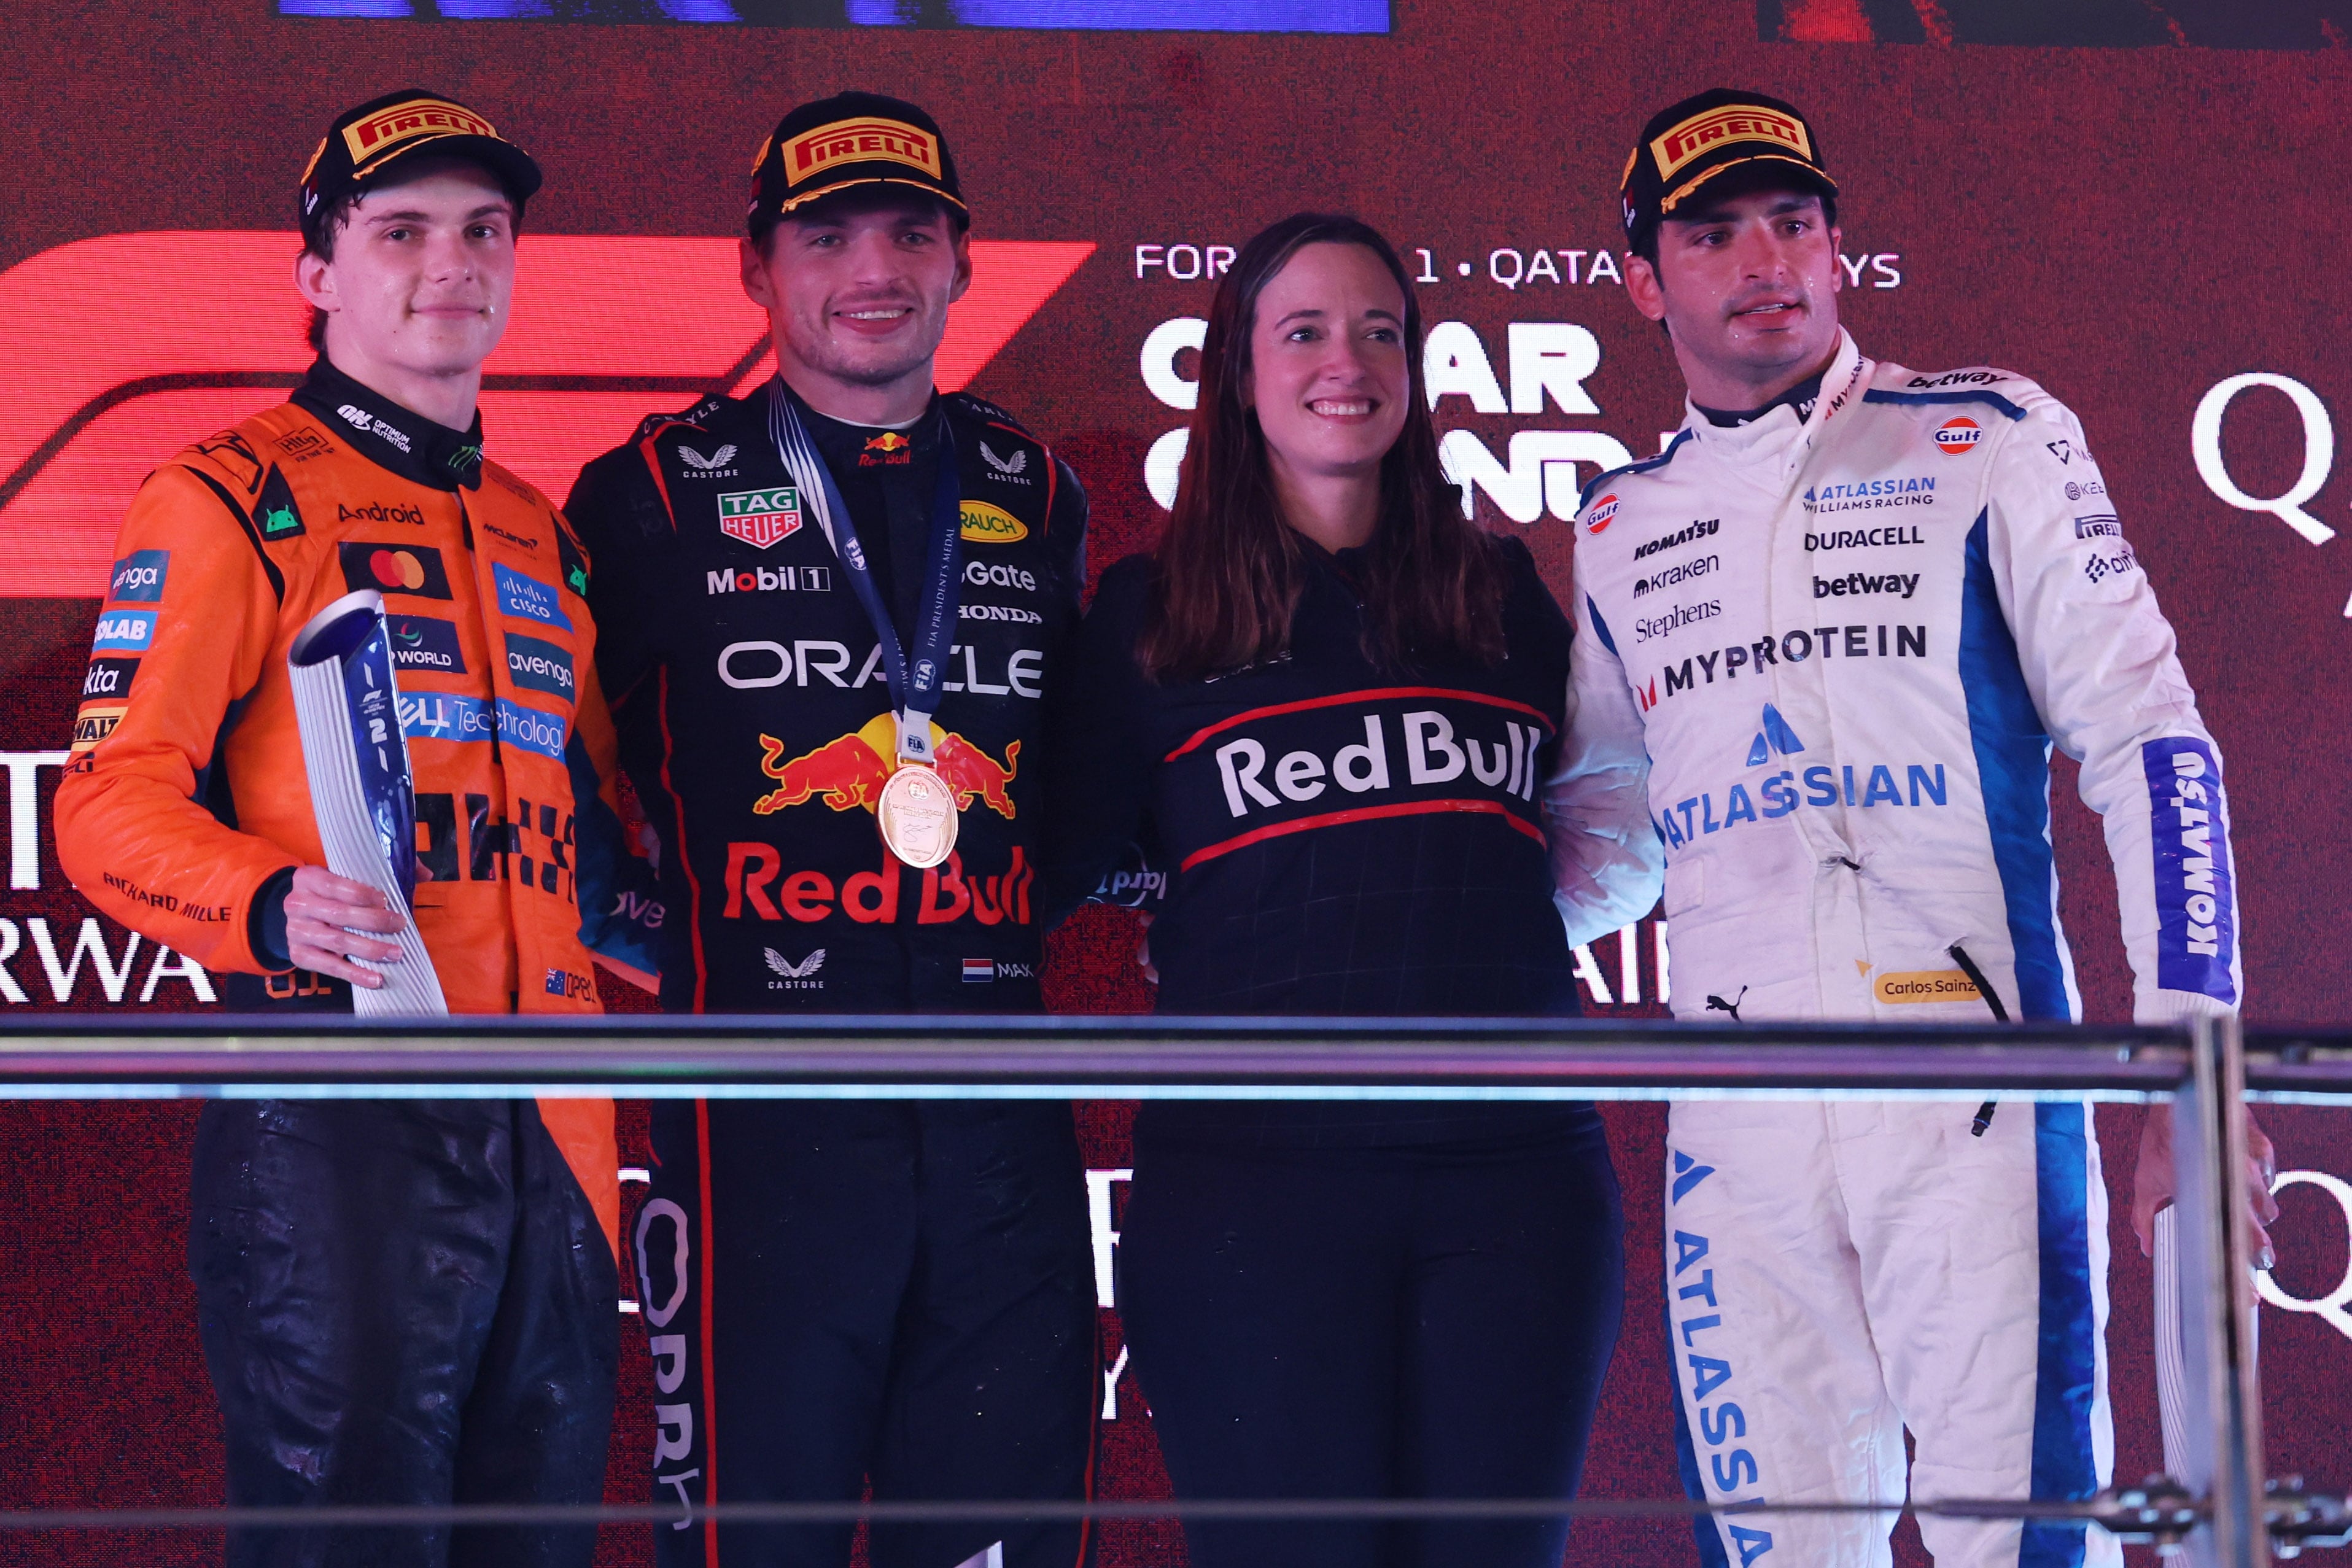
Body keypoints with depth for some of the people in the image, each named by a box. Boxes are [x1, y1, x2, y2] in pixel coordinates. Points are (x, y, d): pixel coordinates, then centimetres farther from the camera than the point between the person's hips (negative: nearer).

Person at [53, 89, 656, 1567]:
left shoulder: (544, 538, 22)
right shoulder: (233, 502, 1)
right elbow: (113, 800, -7)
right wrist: (276, 908, -24)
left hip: (549, 1122, 7)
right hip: (338, 1103, -6)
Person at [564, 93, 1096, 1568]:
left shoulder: (1040, 495, 15)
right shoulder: (660, 493, 4)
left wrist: (1020, 908, 14)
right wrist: (657, 923, 3)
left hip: (1001, 1103, 4)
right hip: (762, 1099, -3)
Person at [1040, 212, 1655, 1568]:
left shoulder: (1505, 596, 17)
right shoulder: (1151, 618, 10)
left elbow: (1608, 816, 26)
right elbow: (1068, 861, 8)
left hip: (1516, 1162, 2)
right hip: (1255, 1168, -2)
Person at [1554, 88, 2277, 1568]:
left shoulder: (1989, 438, 3)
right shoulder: (1621, 527, 16)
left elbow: (2149, 742, -2)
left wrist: (2190, 1053, -12)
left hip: (1972, 1088, -4)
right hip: (1737, 1130, 4)